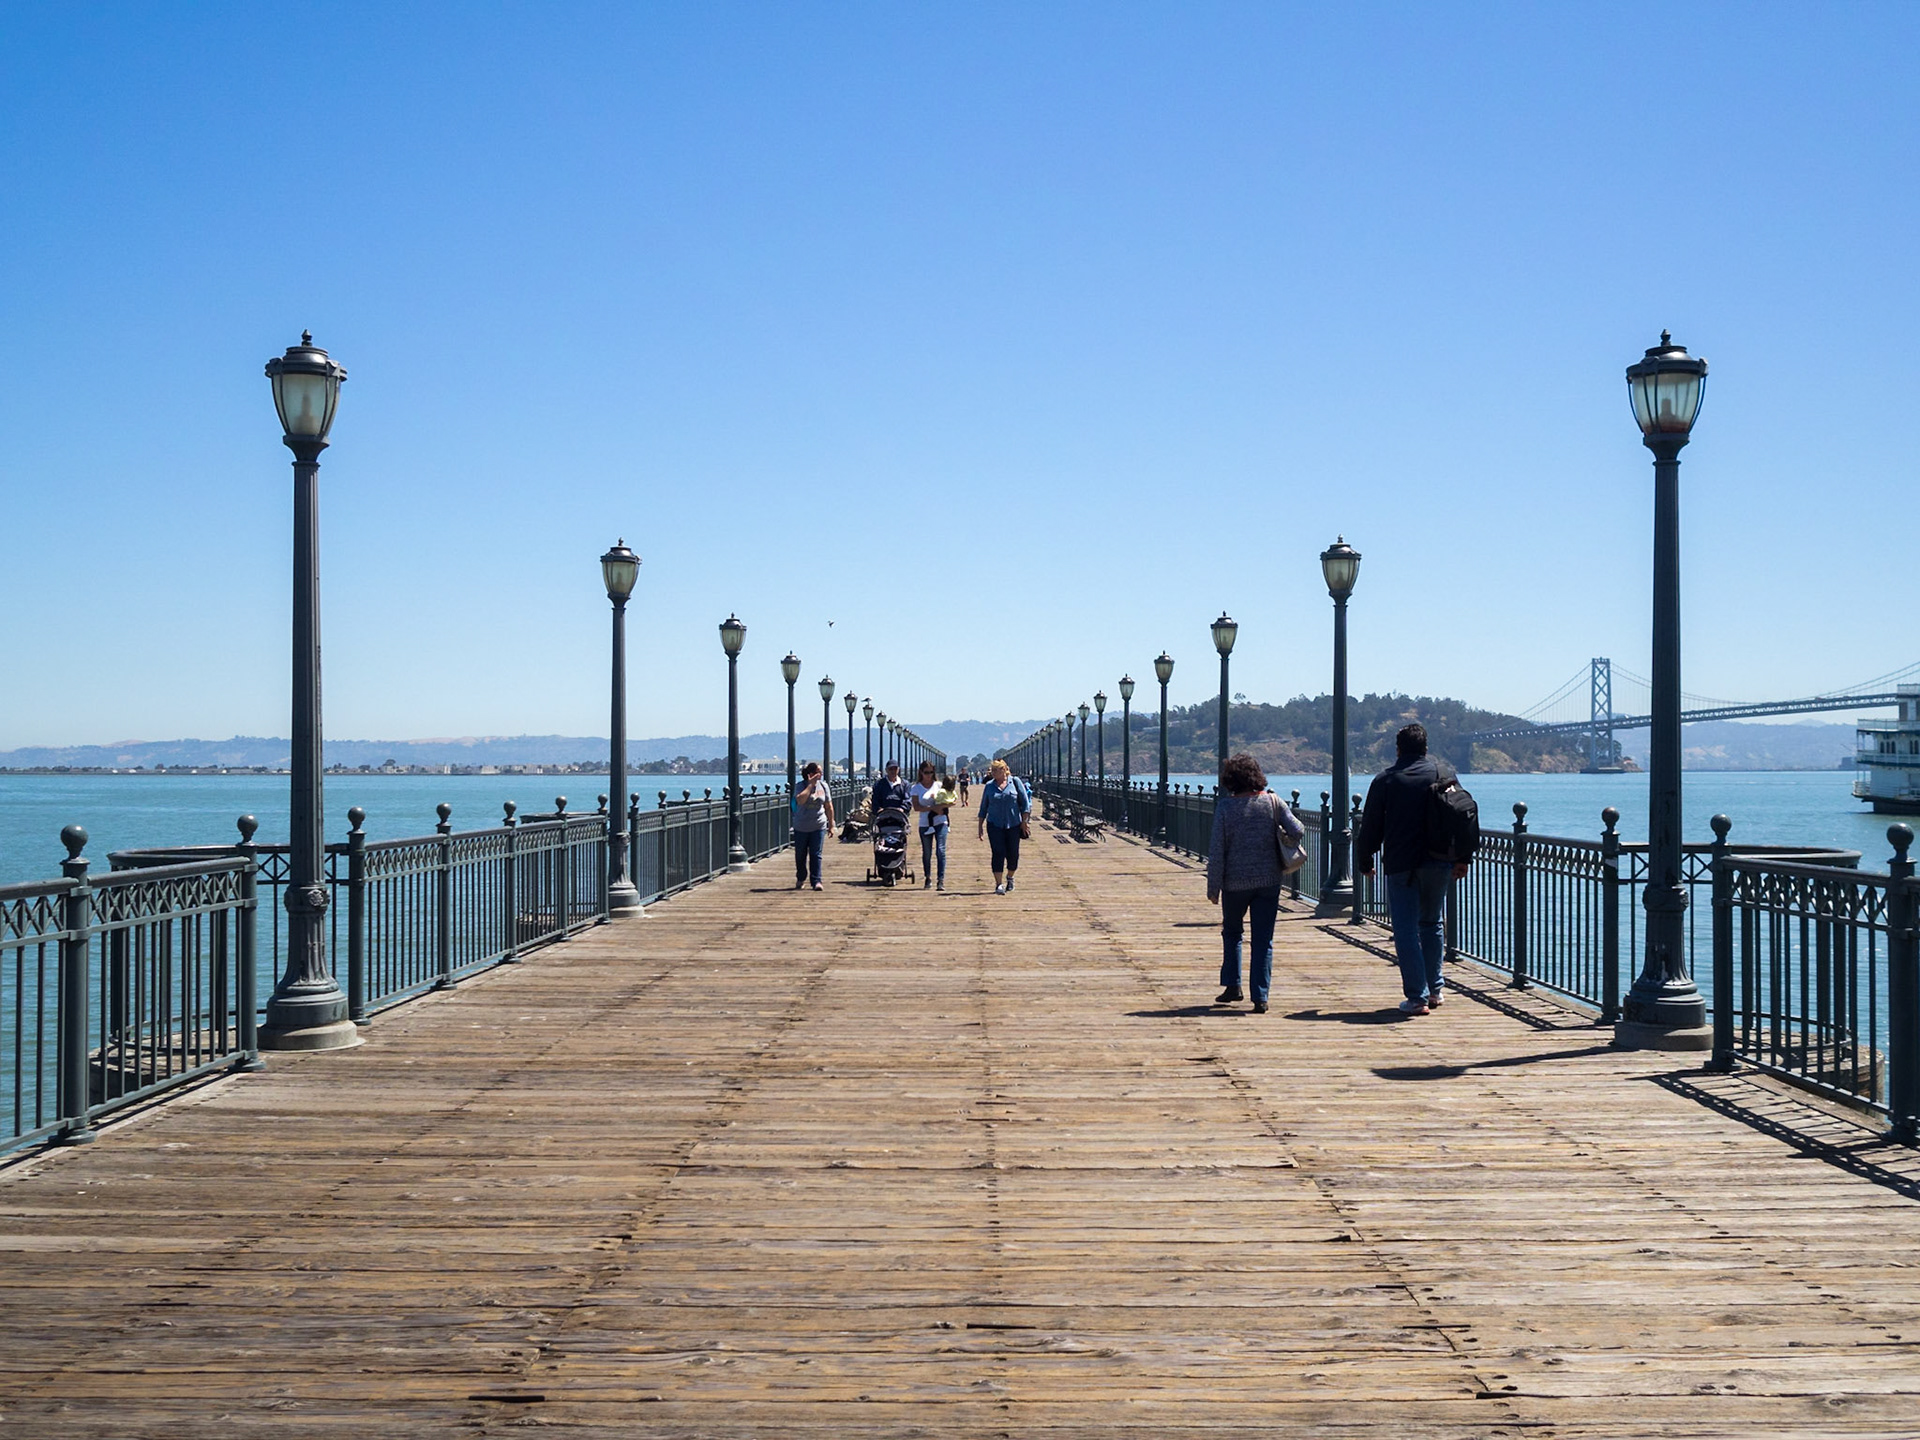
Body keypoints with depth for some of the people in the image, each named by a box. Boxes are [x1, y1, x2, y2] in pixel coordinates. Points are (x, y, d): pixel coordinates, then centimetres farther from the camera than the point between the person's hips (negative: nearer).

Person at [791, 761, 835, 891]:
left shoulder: (823, 785, 4)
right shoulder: (801, 786, -6)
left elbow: (829, 806, 11)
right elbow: (800, 800, -27)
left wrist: (831, 824, 11)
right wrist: (811, 784, -22)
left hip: (818, 826, 1)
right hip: (801, 827, -1)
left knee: (816, 855, -7)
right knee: (800, 855, 11)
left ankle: (816, 881, -8)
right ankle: (800, 879, 29)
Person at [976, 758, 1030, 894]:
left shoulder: (1015, 782, 0)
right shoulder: (989, 786, 5)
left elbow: (1025, 802, 3)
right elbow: (983, 807, 12)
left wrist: (1024, 821, -1)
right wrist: (980, 825, 9)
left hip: (1014, 824, 0)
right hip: (995, 825, 0)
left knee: (1013, 854, 4)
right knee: (998, 853, -9)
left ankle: (1010, 878, 31)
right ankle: (998, 885, -8)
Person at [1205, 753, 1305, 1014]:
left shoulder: (1225, 806, -7)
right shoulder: (1272, 801, -2)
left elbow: (1217, 851, -8)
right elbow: (1297, 831, -8)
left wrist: (1213, 887, -1)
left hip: (1235, 882, -1)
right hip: (1268, 880, 1)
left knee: (1231, 932, 21)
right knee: (1263, 940, 4)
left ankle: (1232, 985, 16)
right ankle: (1260, 997, -1)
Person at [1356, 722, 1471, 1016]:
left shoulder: (1385, 780, -2)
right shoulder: (1445, 773, 6)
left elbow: (1370, 827, 0)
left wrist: (1364, 862, 13)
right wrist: (1462, 858, 16)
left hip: (1401, 865, -3)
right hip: (1439, 863, 3)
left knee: (1406, 931, 0)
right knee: (1431, 925, 19)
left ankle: (1417, 997, -5)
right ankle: (1434, 990, 23)